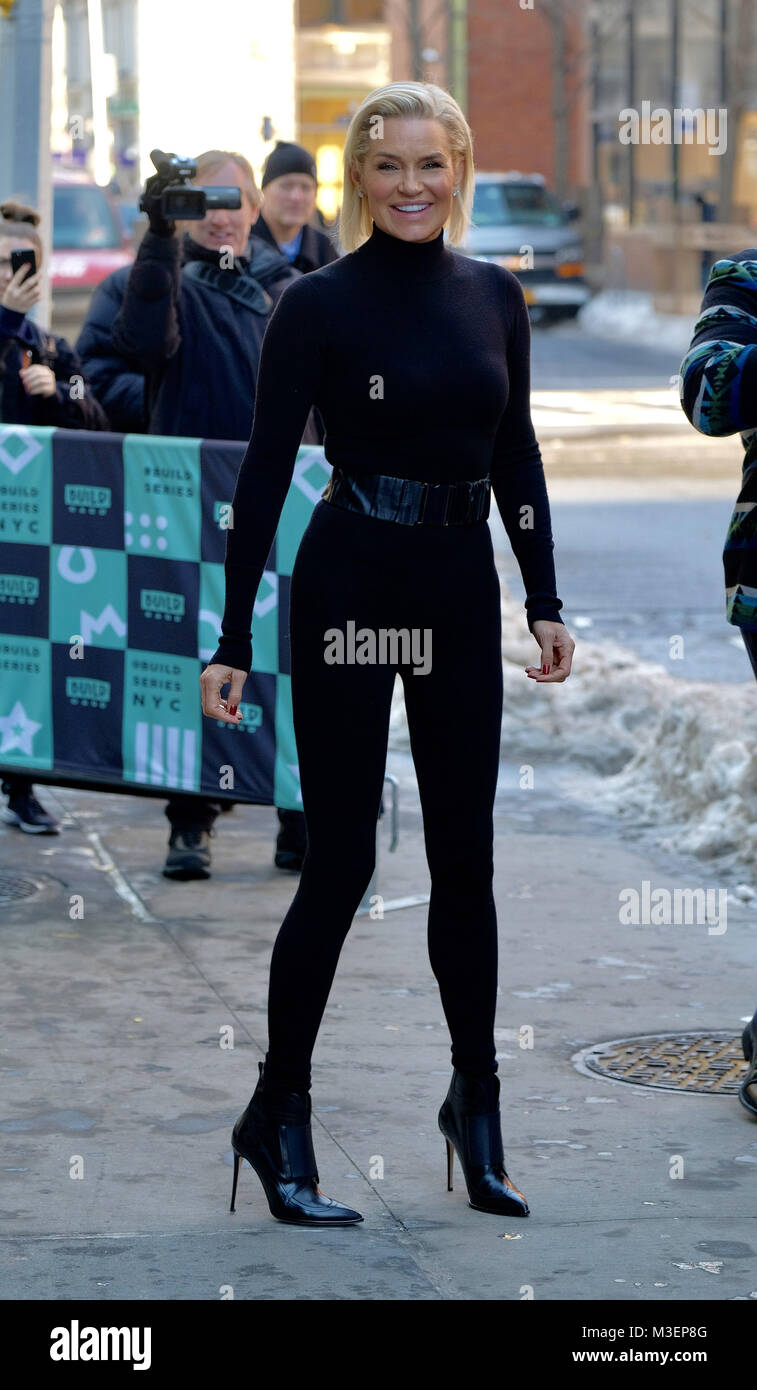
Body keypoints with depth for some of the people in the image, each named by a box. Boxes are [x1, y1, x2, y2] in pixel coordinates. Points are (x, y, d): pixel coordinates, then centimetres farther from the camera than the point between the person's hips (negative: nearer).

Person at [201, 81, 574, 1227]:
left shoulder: (495, 296, 7)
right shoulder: (320, 304, -8)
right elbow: (266, 469, -8)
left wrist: (545, 599, 9)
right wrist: (232, 641, -12)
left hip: (461, 588, 5)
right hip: (350, 583, -5)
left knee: (464, 854, 9)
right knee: (341, 860, -3)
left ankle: (476, 1099, 23)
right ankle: (277, 1112, 9)